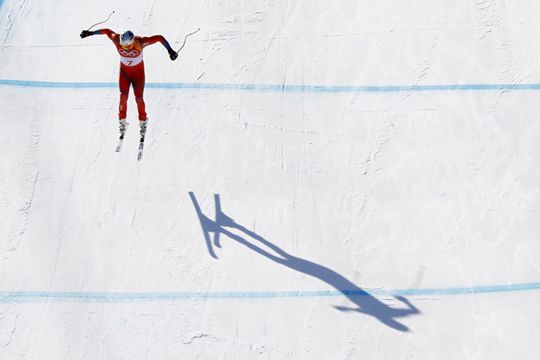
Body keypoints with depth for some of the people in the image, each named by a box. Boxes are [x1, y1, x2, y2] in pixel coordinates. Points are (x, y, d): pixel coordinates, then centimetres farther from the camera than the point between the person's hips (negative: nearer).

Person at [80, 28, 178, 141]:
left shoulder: (140, 42, -32)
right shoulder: (117, 40, -25)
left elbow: (160, 38, -27)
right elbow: (106, 31, -7)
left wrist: (170, 50, -32)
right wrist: (90, 33, 1)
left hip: (138, 71, -2)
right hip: (124, 71, 2)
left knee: (139, 98, -5)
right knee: (123, 96, -9)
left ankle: (143, 122, 15)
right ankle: (122, 121, 8)